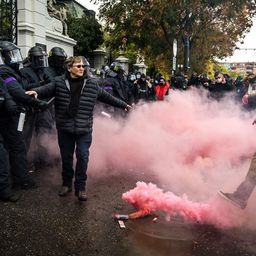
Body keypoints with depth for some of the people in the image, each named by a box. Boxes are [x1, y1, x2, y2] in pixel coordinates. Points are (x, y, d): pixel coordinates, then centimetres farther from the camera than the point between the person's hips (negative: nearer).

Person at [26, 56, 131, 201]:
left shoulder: (92, 84, 3)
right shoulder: (59, 82, 0)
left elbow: (106, 96, 11)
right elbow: (47, 89, -9)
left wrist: (123, 105, 17)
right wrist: (36, 92, -32)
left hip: (84, 129, 0)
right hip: (65, 128, 0)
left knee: (83, 157, -1)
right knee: (66, 157, 12)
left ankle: (80, 187, 15)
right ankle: (67, 184, 32)